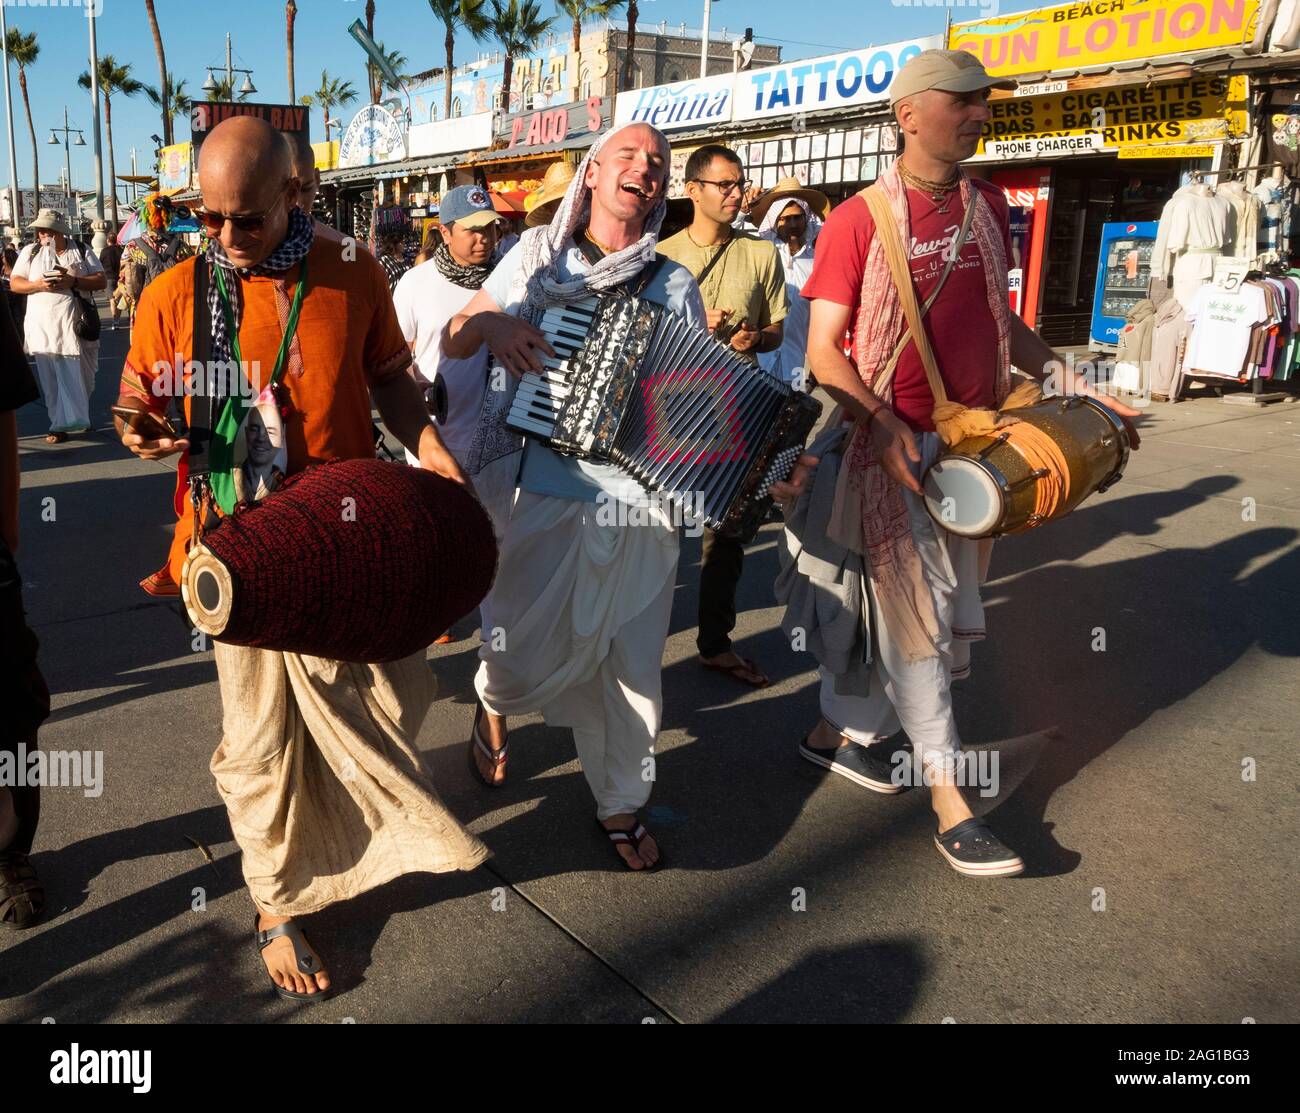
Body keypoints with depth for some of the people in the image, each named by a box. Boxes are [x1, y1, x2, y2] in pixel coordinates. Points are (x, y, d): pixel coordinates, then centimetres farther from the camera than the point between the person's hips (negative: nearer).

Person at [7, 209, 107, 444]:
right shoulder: (30, 252, 9)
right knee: (52, 379, -1)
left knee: (82, 376, 7)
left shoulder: (82, 252, 6)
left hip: (77, 325, 0)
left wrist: (73, 281, -17)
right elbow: (15, 283, 8)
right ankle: (61, 424, 3)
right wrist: (38, 285, -13)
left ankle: (80, 417, 27)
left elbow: (101, 281, -1)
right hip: (44, 327, 0)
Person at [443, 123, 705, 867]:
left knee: (633, 669, 9)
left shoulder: (674, 285, 7)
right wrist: (492, 325, -11)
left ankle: (622, 805, 32)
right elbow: (455, 339, 11)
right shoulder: (539, 254, 6)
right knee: (528, 659, -2)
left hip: (645, 504, 2)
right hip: (557, 493, -1)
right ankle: (493, 700, 37)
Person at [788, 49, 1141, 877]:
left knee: (920, 609, 12)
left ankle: (838, 731, 31)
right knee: (915, 617, -2)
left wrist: (1071, 383, 10)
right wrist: (881, 427, -25)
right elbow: (823, 350, -11)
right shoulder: (859, 220, -8)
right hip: (892, 447, -6)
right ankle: (949, 800, 7)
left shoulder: (988, 206, 11)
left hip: (971, 440, 6)